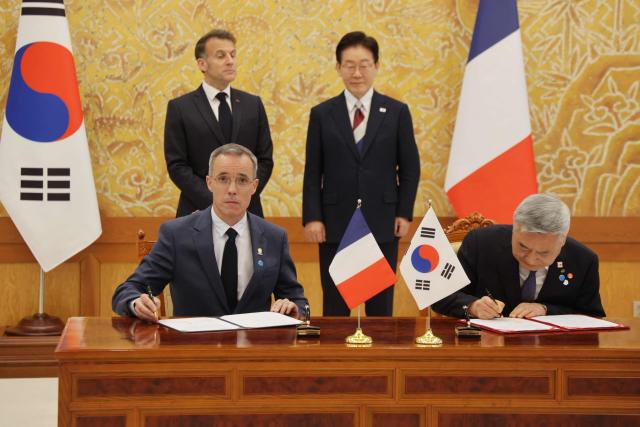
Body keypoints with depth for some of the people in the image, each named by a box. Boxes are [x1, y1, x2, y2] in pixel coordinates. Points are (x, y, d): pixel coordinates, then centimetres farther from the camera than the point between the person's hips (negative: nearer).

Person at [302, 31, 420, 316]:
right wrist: (312, 217, -5)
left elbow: (410, 167, 6)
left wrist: (404, 213, -1)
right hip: (335, 224, 0)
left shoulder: (397, 112, 4)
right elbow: (312, 172, 3)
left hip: (382, 223, 0)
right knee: (335, 308, 4)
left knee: (380, 307, 6)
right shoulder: (322, 114, 4)